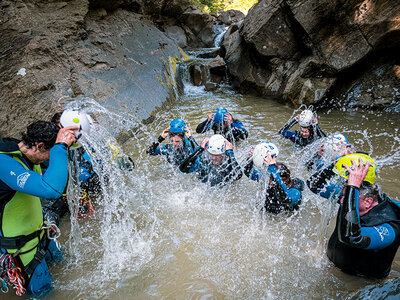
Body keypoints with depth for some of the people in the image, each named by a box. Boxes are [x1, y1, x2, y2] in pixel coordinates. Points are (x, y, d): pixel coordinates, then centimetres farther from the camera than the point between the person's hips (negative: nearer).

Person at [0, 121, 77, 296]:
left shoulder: (25, 152, -10)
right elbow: (51, 189, -52)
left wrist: (65, 140, -10)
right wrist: (60, 146, -45)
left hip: (36, 231, 9)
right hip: (19, 246, -8)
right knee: (41, 291, 11)